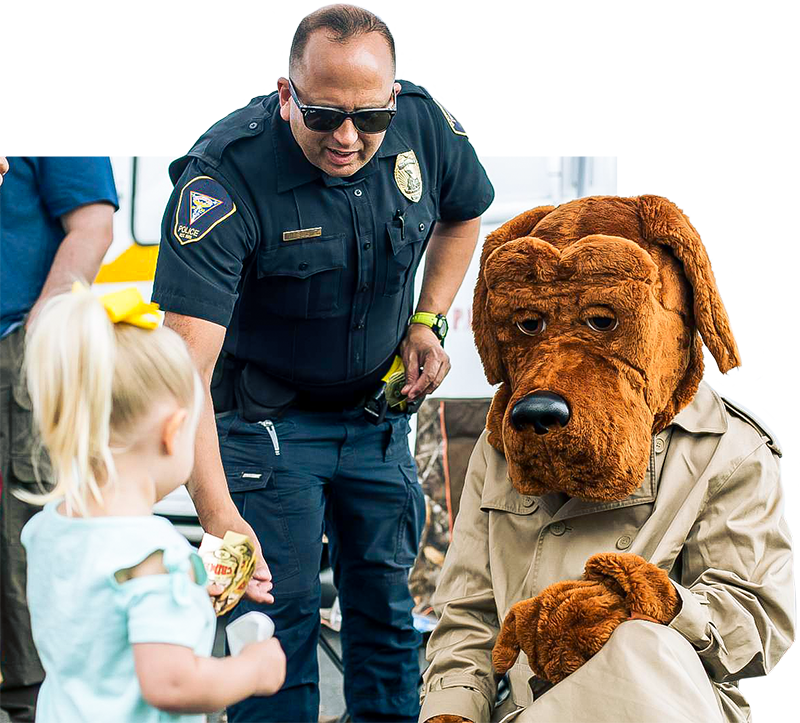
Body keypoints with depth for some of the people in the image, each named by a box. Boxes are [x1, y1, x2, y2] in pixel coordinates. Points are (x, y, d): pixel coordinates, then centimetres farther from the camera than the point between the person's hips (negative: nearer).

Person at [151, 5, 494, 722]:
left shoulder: (424, 124, -15)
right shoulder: (224, 178, -31)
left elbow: (462, 212, 11)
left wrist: (427, 320, -2)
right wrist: (218, 516, -47)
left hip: (378, 408, 5)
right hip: (265, 415, -4)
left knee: (387, 598, 16)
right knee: (278, 615, -5)